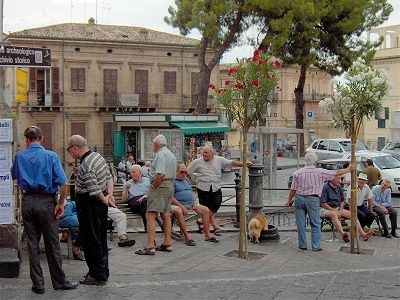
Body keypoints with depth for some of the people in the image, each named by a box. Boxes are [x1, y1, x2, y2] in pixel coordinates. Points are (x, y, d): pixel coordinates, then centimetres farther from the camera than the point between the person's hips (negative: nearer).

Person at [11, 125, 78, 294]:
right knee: (52, 244, 6)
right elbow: (63, 183, -14)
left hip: (27, 201, 3)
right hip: (46, 201, -3)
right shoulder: (51, 156, -7)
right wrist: (60, 203, -5)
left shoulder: (19, 156, 2)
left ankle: (38, 284, 13)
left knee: (32, 244, 9)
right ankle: (59, 282, 15)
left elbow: (14, 176, 20)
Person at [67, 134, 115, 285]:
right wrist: (110, 195, 2)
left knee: (91, 240, 1)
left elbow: (95, 191, -24)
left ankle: (98, 276, 9)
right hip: (100, 205, 10)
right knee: (100, 239, 17)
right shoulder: (97, 156, 8)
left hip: (90, 206, -10)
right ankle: (102, 272, 29)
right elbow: (109, 178, 11)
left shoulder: (85, 166, -23)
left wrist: (104, 199, -7)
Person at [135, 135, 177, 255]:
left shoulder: (161, 154, -12)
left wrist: (153, 187, -15)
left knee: (150, 216, -12)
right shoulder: (171, 155, 20)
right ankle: (167, 244, 18)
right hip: (169, 186, 10)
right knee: (166, 216, 14)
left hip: (160, 186, -10)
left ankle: (150, 247, -16)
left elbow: (160, 174, -23)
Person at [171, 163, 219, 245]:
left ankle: (207, 235, -3)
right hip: (178, 204, -8)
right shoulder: (172, 181, -4)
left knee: (206, 210, -4)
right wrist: (181, 207, -22)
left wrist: (194, 202, 6)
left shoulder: (186, 180, 22)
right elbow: (171, 197, -14)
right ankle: (187, 237, -39)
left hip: (190, 204, 8)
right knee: (179, 212, -40)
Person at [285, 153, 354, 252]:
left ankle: (302, 245, 13)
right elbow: (337, 173, 3)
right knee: (315, 224, 7)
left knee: (301, 223, 8)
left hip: (299, 198, 2)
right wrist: (349, 169, 19)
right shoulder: (320, 172, -4)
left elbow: (293, 189, 1)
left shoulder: (297, 173, 0)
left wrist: (289, 200, 14)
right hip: (313, 199, -2)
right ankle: (316, 246, 6)